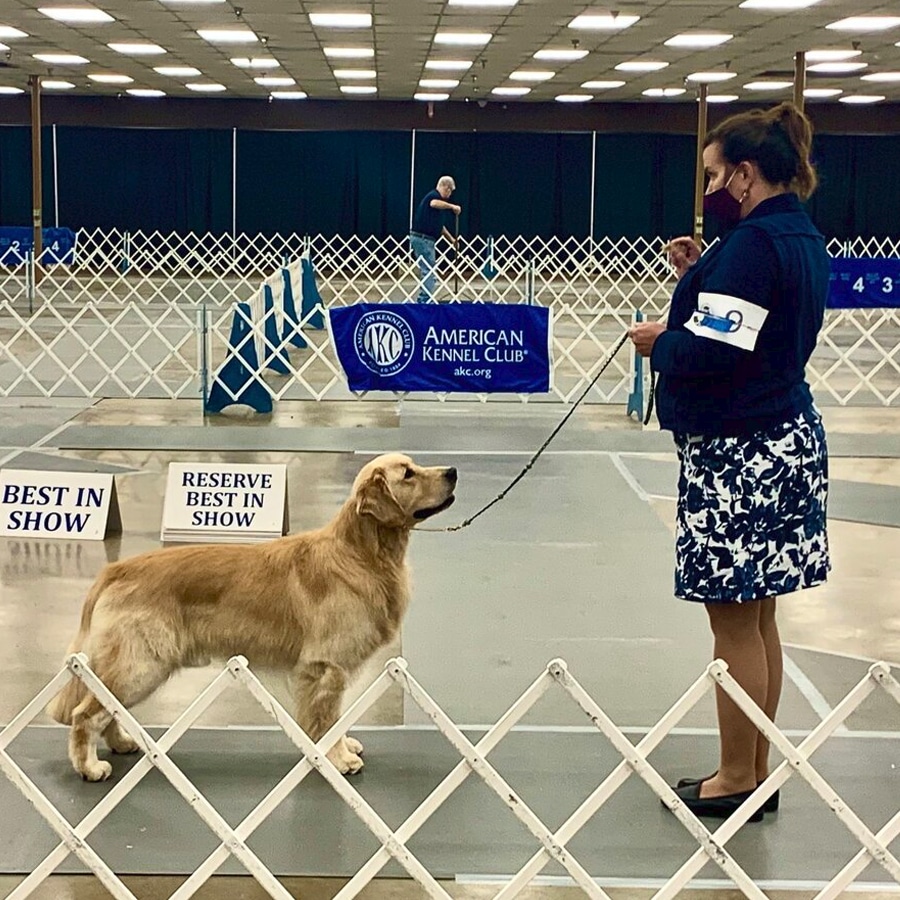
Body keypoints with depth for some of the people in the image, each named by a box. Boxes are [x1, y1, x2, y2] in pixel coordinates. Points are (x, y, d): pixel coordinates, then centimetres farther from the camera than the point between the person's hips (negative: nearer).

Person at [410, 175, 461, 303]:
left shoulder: (434, 196, 22)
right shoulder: (433, 195, -9)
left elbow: (439, 225, 31)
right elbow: (434, 203, -39)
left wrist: (451, 239, 32)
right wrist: (452, 206, -31)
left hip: (424, 239, 10)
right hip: (423, 239, -10)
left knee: (427, 271, 14)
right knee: (428, 271, -8)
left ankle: (422, 300, 18)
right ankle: (426, 300, -9)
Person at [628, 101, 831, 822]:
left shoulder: (754, 242, -18)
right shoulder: (801, 236, 13)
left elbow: (713, 352, -24)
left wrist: (659, 344, -6)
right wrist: (701, 273, 10)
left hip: (739, 451, -10)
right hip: (786, 435, 10)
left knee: (735, 622, 0)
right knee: (759, 618, 15)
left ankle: (737, 781, 9)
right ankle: (756, 769, 24)